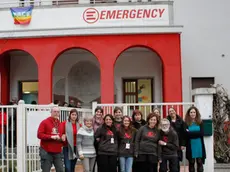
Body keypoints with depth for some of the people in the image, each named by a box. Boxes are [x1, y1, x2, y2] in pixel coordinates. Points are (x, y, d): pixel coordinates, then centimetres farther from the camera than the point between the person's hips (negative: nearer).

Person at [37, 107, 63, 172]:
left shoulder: (60, 124, 12)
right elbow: (39, 135, -11)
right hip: (46, 152, -4)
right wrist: (51, 137, -17)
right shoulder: (44, 122, -1)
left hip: (57, 152, 4)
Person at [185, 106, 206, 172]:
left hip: (199, 145, 1)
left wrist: (190, 133, -12)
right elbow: (186, 135, -9)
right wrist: (196, 133, -16)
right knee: (191, 163, 7)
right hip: (190, 145, -1)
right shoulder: (186, 123, 0)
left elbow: (201, 133, -10)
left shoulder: (200, 122, 3)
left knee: (200, 162, 5)